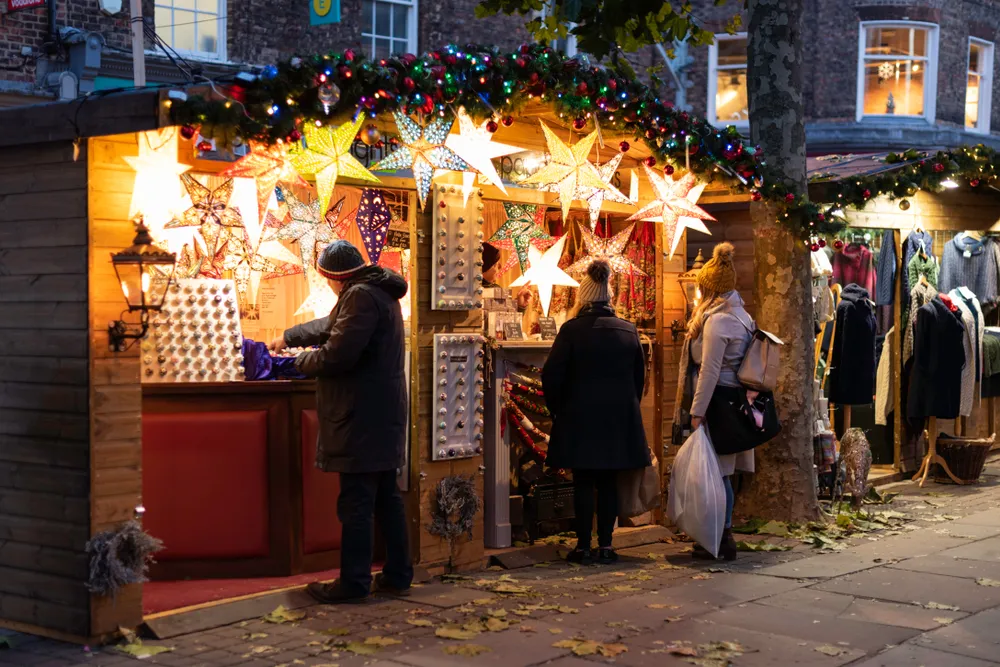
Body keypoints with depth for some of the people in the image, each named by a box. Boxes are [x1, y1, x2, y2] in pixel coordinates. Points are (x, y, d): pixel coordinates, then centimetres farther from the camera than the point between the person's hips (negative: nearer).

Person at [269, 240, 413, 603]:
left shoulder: (361, 296, -16)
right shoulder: (378, 292, 18)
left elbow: (337, 354, -24)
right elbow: (330, 326, 32)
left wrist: (301, 362, -5)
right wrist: (287, 337, 41)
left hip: (362, 418, -10)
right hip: (382, 414, 10)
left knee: (355, 503, -4)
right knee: (386, 498, 14)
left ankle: (353, 582, 1)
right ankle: (397, 574, 19)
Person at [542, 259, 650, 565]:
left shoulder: (572, 329, -9)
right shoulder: (628, 330, 4)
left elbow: (552, 375, -10)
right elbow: (640, 376, 12)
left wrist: (557, 409, 3)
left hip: (581, 417, -3)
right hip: (620, 418, 3)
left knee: (583, 483, 5)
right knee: (609, 482, 10)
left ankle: (583, 545, 7)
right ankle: (606, 544, 12)